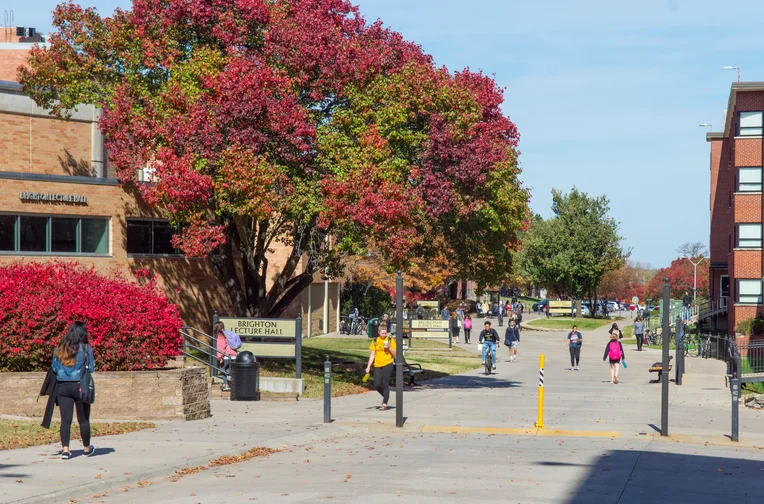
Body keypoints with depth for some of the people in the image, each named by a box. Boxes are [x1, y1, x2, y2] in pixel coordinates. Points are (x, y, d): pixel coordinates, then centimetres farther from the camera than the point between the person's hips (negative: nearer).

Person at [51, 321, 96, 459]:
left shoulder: (59, 349, 3)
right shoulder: (86, 349, -7)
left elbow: (54, 369, 7)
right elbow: (91, 368, -4)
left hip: (62, 387, 2)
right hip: (80, 387, -2)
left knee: (65, 419, 2)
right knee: (83, 419, 10)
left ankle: (65, 449, -9)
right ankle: (87, 448, 24)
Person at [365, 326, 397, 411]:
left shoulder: (390, 340, 1)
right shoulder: (375, 341, 8)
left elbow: (395, 354, 1)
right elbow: (372, 355, 11)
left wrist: (389, 347, -15)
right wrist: (368, 366, 4)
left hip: (388, 365, -3)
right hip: (377, 365, 3)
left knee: (385, 384, -8)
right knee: (377, 385, -2)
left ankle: (384, 404, -3)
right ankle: (386, 396, 25)